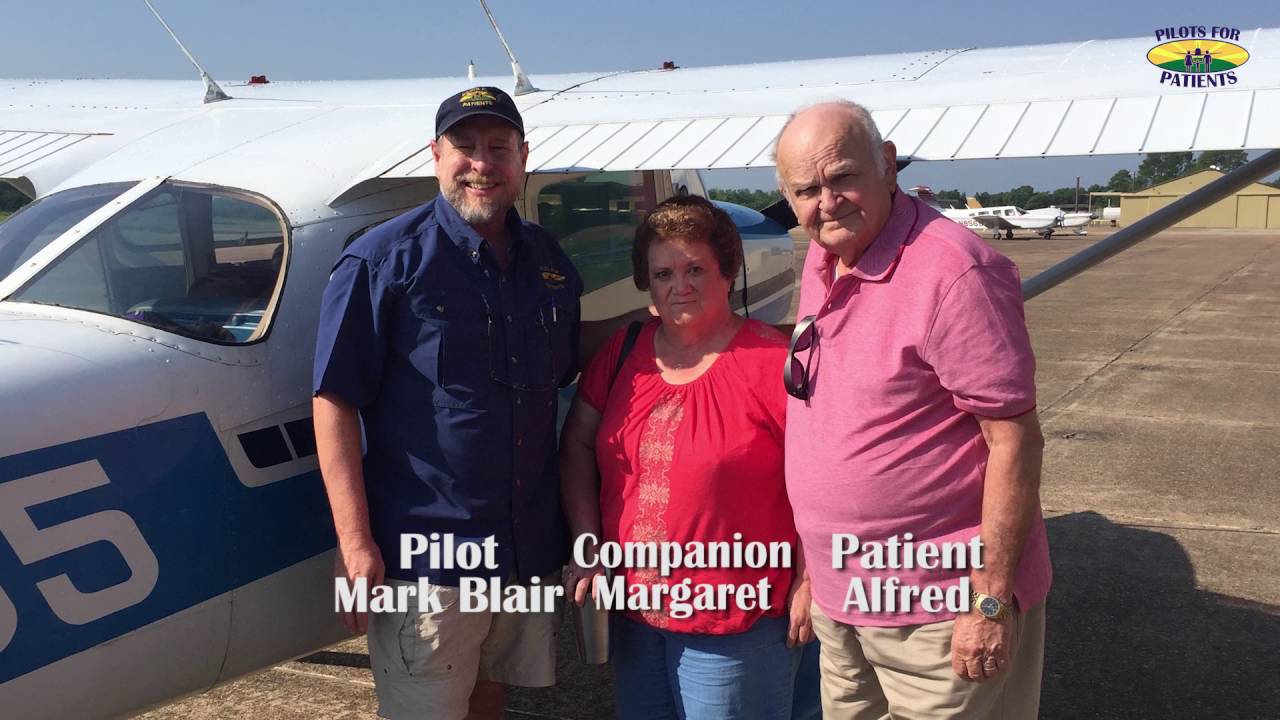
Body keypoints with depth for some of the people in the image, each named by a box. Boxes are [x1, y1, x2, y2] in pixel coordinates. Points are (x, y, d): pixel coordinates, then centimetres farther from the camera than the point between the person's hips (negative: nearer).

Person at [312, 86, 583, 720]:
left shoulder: (550, 264, 8)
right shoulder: (382, 260, -9)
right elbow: (334, 404, -11)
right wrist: (355, 542, -17)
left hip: (529, 548, 6)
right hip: (425, 553, -5)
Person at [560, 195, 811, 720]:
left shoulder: (774, 362, -15)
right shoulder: (624, 353, 4)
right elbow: (577, 444, 8)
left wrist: (809, 584, -13)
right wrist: (586, 544, 0)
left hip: (736, 624, -5)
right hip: (634, 610, 6)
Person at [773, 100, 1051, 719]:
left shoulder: (954, 271, -21)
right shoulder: (821, 261, 5)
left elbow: (1015, 439, -20)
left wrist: (992, 601, -19)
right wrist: (813, 572, 15)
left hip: (939, 606, -8)